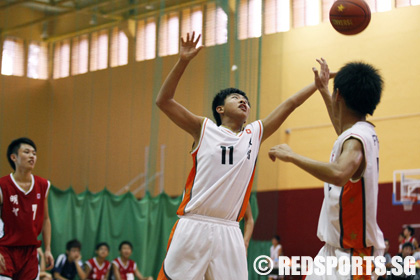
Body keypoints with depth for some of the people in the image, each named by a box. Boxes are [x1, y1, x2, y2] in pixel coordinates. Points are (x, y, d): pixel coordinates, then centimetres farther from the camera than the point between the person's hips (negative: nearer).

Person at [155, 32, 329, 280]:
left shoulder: (256, 133, 16)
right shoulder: (204, 129, 6)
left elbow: (290, 104, 18)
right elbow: (164, 101, -2)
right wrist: (183, 61, -12)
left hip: (229, 231, 4)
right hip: (194, 225, -4)